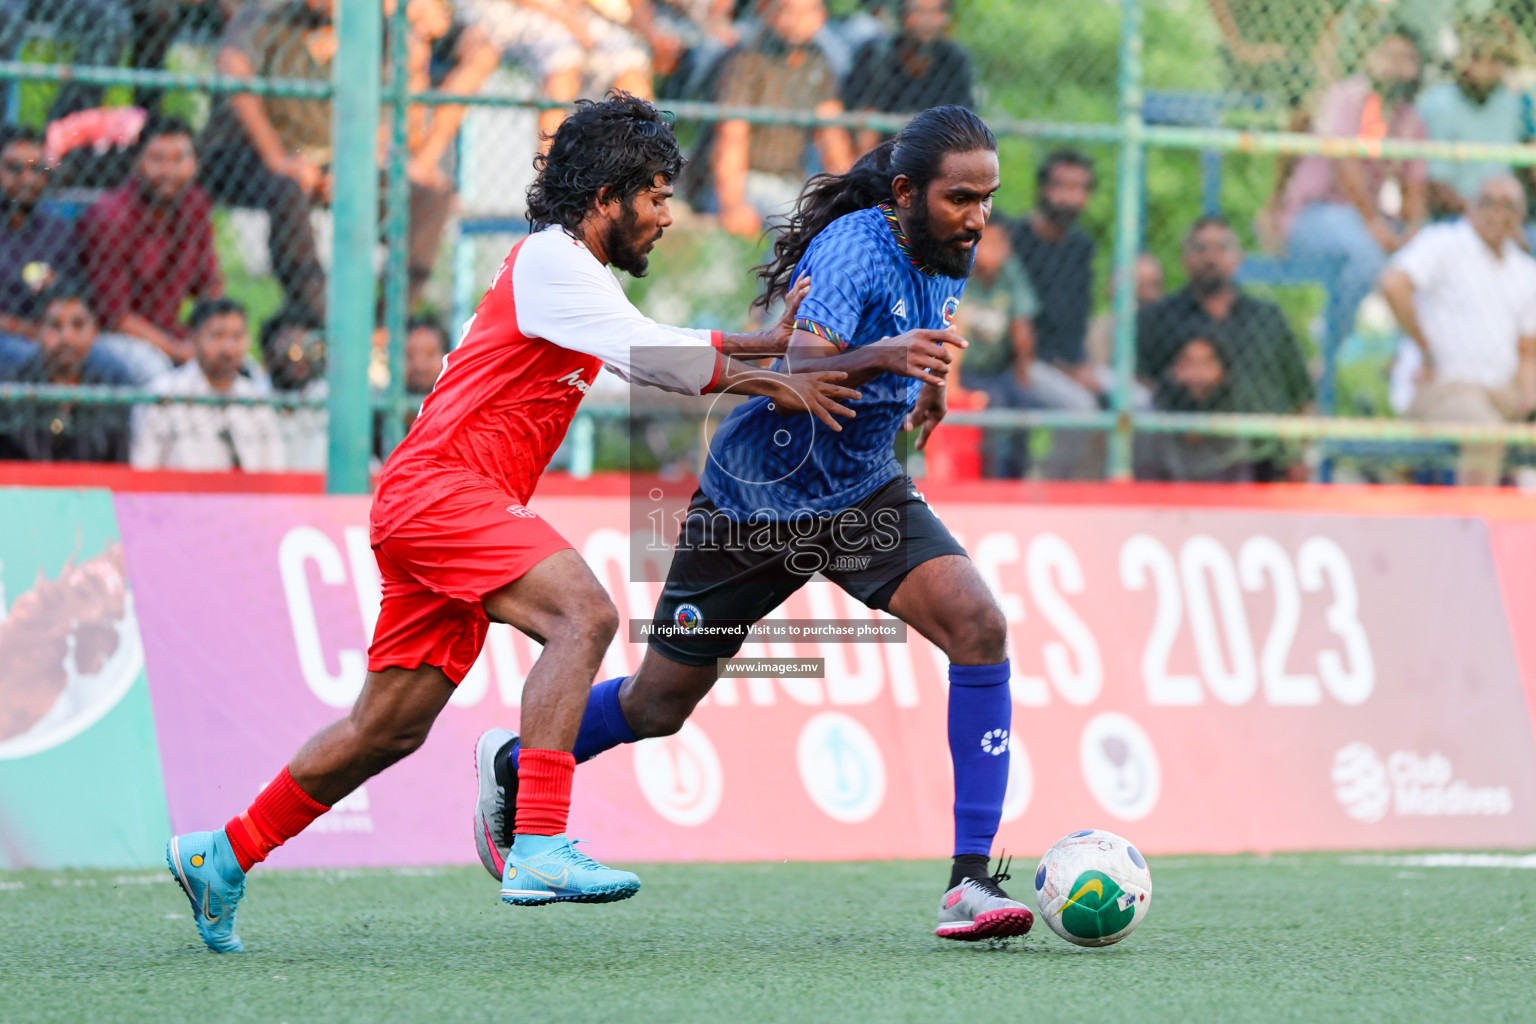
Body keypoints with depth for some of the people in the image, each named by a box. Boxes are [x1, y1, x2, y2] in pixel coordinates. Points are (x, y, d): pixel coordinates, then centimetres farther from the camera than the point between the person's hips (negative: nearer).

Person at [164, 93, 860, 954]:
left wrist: (766, 343, 22)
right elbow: (652, 357, -20)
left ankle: (222, 857, 23)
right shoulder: (550, 260, -9)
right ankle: (539, 846, -35)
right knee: (584, 613, -28)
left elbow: (654, 353, 32)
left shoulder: (580, 274, 20)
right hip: (439, 487, -10)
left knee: (390, 728, 11)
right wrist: (773, 386, -18)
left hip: (442, 505, 10)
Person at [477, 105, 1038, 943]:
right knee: (660, 704, 10)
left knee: (979, 626, -22)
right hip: (757, 495, -5)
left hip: (864, 496, 5)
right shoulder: (854, 249, -27)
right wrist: (878, 357, -58)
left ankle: (971, 882, -21)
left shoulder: (949, 254, -4)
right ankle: (511, 764, 42)